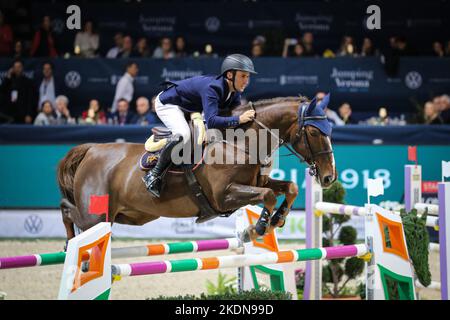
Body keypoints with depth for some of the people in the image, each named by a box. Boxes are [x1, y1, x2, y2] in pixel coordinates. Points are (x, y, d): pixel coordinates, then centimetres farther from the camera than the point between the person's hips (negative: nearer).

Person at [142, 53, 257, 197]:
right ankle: (154, 174, -20)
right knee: (183, 135, -33)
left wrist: (246, 116, -21)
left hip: (190, 108, 9)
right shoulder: (212, 87, -38)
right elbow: (211, 121, -48)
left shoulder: (235, 92, -13)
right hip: (167, 103, -9)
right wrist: (239, 119, -51)